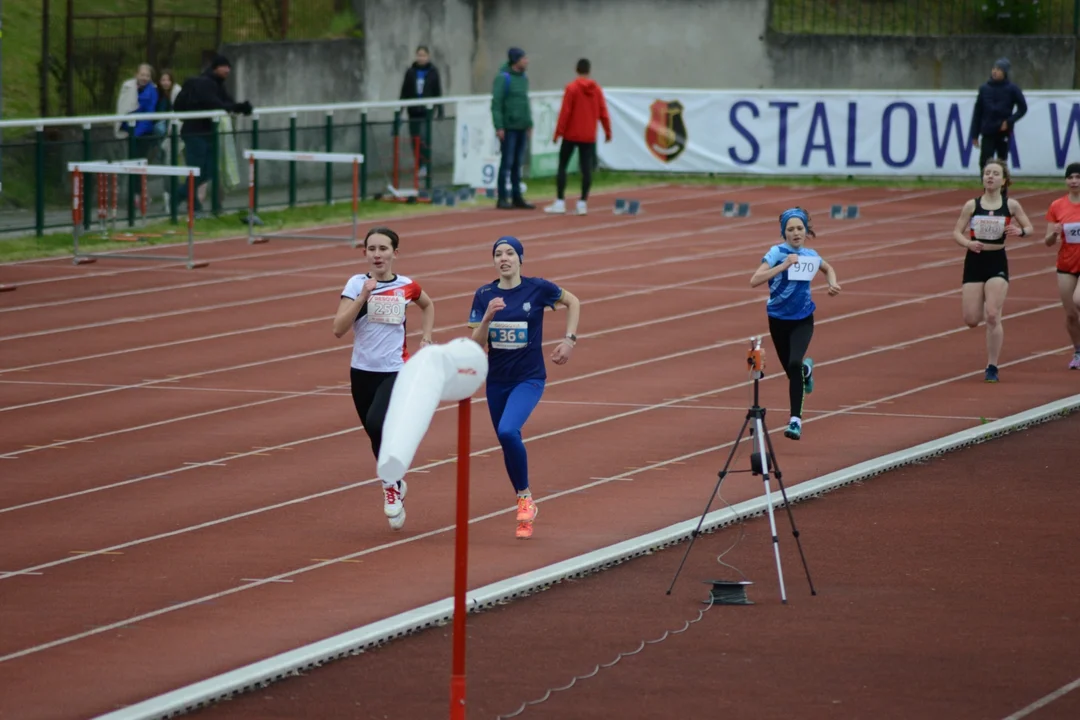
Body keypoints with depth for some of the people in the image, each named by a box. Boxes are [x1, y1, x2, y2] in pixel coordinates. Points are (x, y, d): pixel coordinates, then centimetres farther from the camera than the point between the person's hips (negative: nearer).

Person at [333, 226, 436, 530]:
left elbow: (428, 305, 24)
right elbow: (338, 328, -15)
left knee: (377, 424, -26)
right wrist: (363, 296, -22)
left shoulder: (407, 286, -1)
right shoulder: (357, 284, -5)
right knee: (377, 436, 11)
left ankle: (391, 484, -6)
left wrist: (425, 338, 11)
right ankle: (395, 485, 37)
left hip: (396, 371, -2)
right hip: (362, 371, 2)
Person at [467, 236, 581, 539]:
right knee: (508, 444, 11)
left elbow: (573, 302, 8)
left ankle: (525, 497, -8)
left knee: (508, 432, -27)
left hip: (529, 379, -4)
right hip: (497, 380, 4)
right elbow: (476, 343, -5)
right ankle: (525, 516, 29)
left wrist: (569, 339, 0)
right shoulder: (484, 295, -3)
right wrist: (488, 316, -22)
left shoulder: (537, 288, -9)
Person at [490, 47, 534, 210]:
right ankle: (502, 199, 0)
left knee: (518, 163, 9)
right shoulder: (503, 78, -10)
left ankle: (517, 197, 13)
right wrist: (499, 127, -17)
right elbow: (496, 103, -13)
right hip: (509, 128, -7)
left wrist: (529, 124, 16)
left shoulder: (524, 78, 12)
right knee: (507, 162, -4)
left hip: (522, 128, 7)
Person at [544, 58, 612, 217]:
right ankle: (583, 203, -1)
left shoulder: (571, 88, -8)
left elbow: (565, 112, -11)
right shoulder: (597, 89, 3)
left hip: (571, 134, -3)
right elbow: (603, 113, 4)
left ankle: (560, 202, -1)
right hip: (589, 137, 3)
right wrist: (608, 132, 13)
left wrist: (558, 132, -7)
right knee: (586, 169, 3)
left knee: (562, 166, 5)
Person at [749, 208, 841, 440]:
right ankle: (806, 369, 51)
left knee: (794, 364, -23)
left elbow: (828, 268, 23)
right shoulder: (777, 252, -15)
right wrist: (783, 266, -34)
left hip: (803, 319, 1)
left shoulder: (811, 255, -2)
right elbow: (755, 280, -28)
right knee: (792, 370, 11)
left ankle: (796, 420, -17)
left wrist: (833, 283, 2)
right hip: (779, 319, -1)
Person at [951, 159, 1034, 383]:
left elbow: (1029, 228, 7)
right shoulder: (972, 205, -1)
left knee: (993, 316, -11)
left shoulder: (1011, 205, -2)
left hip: (997, 263, -1)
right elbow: (956, 233, 1)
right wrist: (968, 243, -20)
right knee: (971, 320, -2)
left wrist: (1020, 231, -17)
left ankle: (992, 367, 0)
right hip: (974, 261, 1)